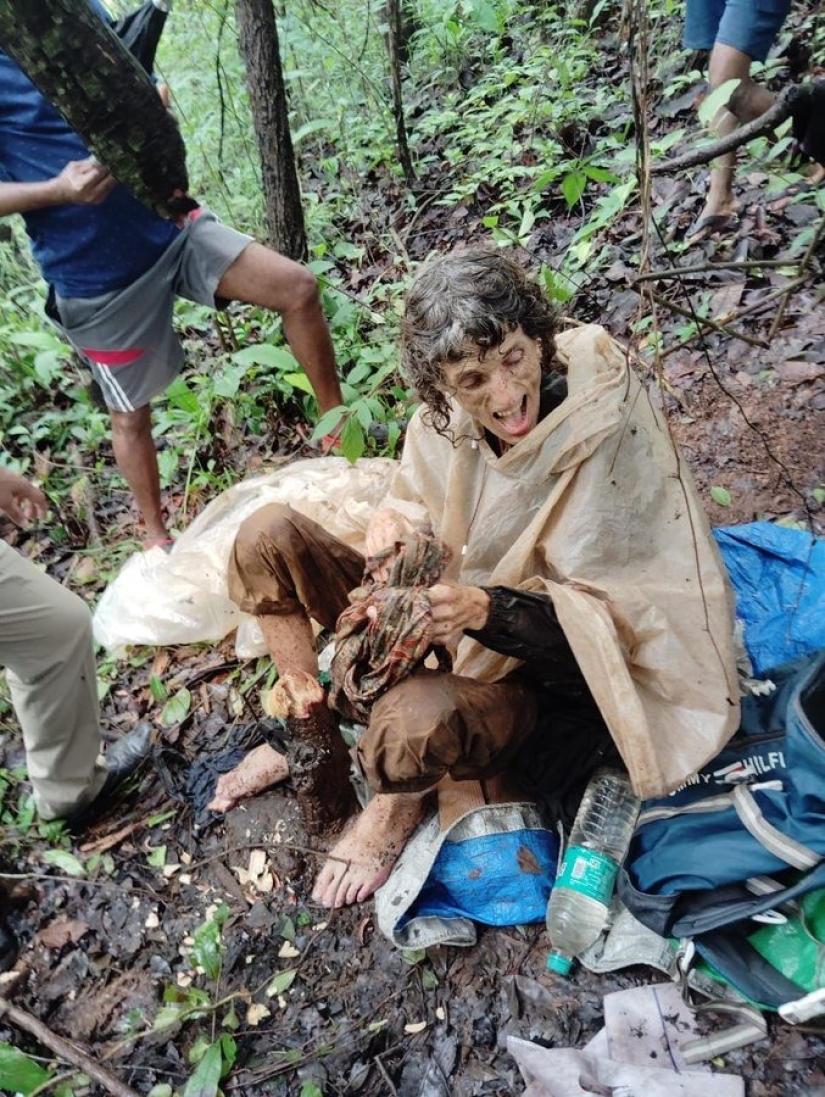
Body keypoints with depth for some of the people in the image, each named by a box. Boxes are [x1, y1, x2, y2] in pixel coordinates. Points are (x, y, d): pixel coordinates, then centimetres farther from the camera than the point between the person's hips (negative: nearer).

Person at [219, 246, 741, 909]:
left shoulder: (605, 432, -24)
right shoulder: (447, 416, -11)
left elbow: (610, 613, -21)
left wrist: (487, 610, -38)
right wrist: (395, 523, -19)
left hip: (527, 674, -5)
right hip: (435, 628, 6)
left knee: (414, 719, -39)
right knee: (268, 534, -6)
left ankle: (401, 802, 1)